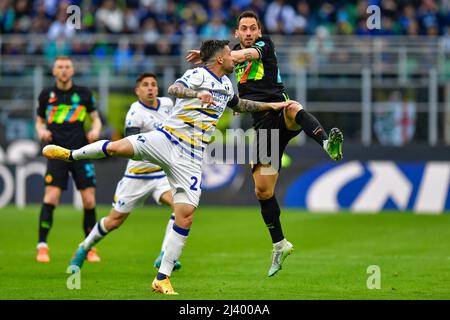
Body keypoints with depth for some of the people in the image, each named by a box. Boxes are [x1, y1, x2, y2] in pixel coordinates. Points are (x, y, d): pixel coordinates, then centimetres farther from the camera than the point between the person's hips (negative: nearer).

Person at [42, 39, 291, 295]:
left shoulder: (226, 84, 21)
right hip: (166, 139, -5)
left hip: (191, 158, 5)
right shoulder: (199, 75, -3)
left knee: (186, 215, -8)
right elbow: (174, 89, -23)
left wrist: (270, 106, 42)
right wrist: (198, 94, -40)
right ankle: (71, 155, 3)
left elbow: (239, 105, 43)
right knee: (119, 147, -27)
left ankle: (163, 278, -1)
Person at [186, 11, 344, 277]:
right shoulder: (236, 52, 18)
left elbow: (246, 54, -20)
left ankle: (328, 143, -68)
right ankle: (279, 245, 18)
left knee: (292, 108, -44)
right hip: (263, 125, 6)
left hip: (279, 109, -6)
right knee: (263, 190, 2)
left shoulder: (264, 44, 1)